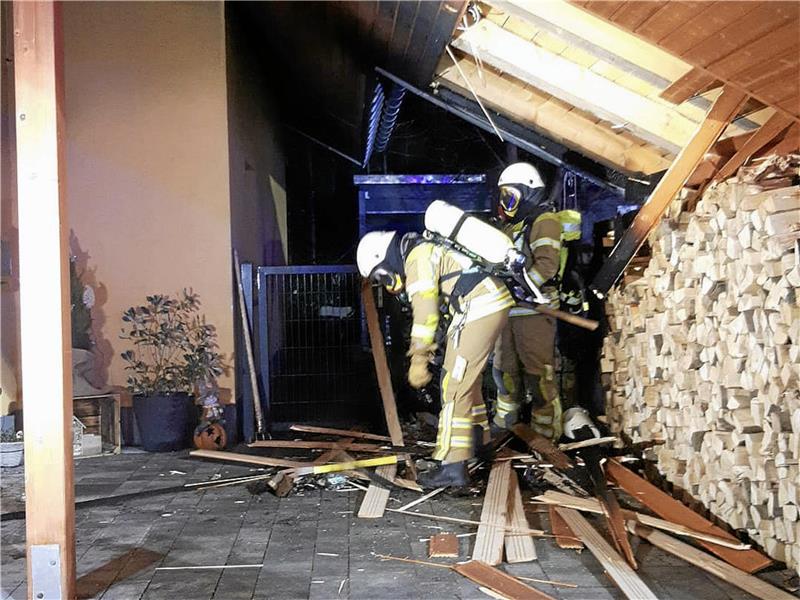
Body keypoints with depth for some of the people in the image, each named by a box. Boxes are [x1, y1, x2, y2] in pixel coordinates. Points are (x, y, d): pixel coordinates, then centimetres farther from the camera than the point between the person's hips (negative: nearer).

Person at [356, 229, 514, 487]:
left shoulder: (418, 257, -9)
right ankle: (477, 439, 43)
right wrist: (423, 356, 24)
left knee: (454, 385, -10)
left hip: (479, 308, -10)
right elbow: (430, 312, 25)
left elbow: (424, 313, -15)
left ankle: (452, 465, -12)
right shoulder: (424, 254, 21)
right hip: (491, 303, 10)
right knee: (467, 379, 25)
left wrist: (418, 361, -11)